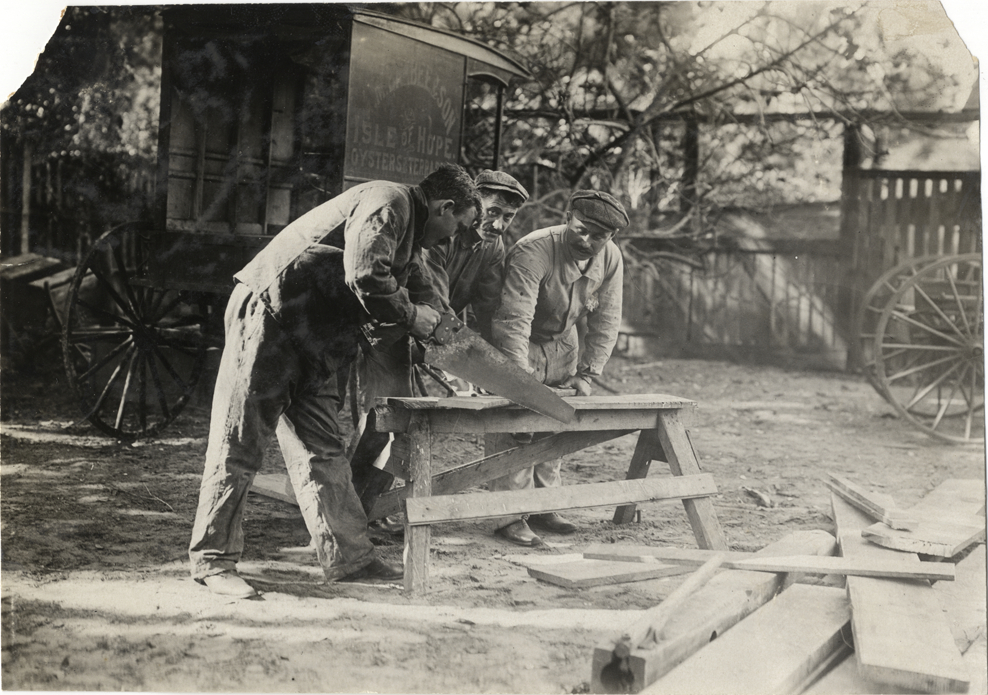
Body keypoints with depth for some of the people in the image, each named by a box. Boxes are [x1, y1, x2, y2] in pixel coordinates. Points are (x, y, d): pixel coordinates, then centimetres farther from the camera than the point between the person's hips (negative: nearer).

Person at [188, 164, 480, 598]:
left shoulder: (407, 228, 19)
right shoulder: (387, 202, -13)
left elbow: (417, 283, 27)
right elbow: (365, 276, -25)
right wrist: (410, 317, -11)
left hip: (310, 338, 10)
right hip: (267, 313, -10)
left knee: (322, 448, 9)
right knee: (239, 443, -3)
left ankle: (349, 557, 13)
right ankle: (211, 559, 5)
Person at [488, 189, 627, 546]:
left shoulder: (610, 258, -13)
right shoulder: (532, 252, -32)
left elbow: (605, 320, -7)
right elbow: (514, 320, -40)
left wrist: (586, 373, -14)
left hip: (562, 344, 6)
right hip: (521, 343, -6)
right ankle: (511, 516, -8)